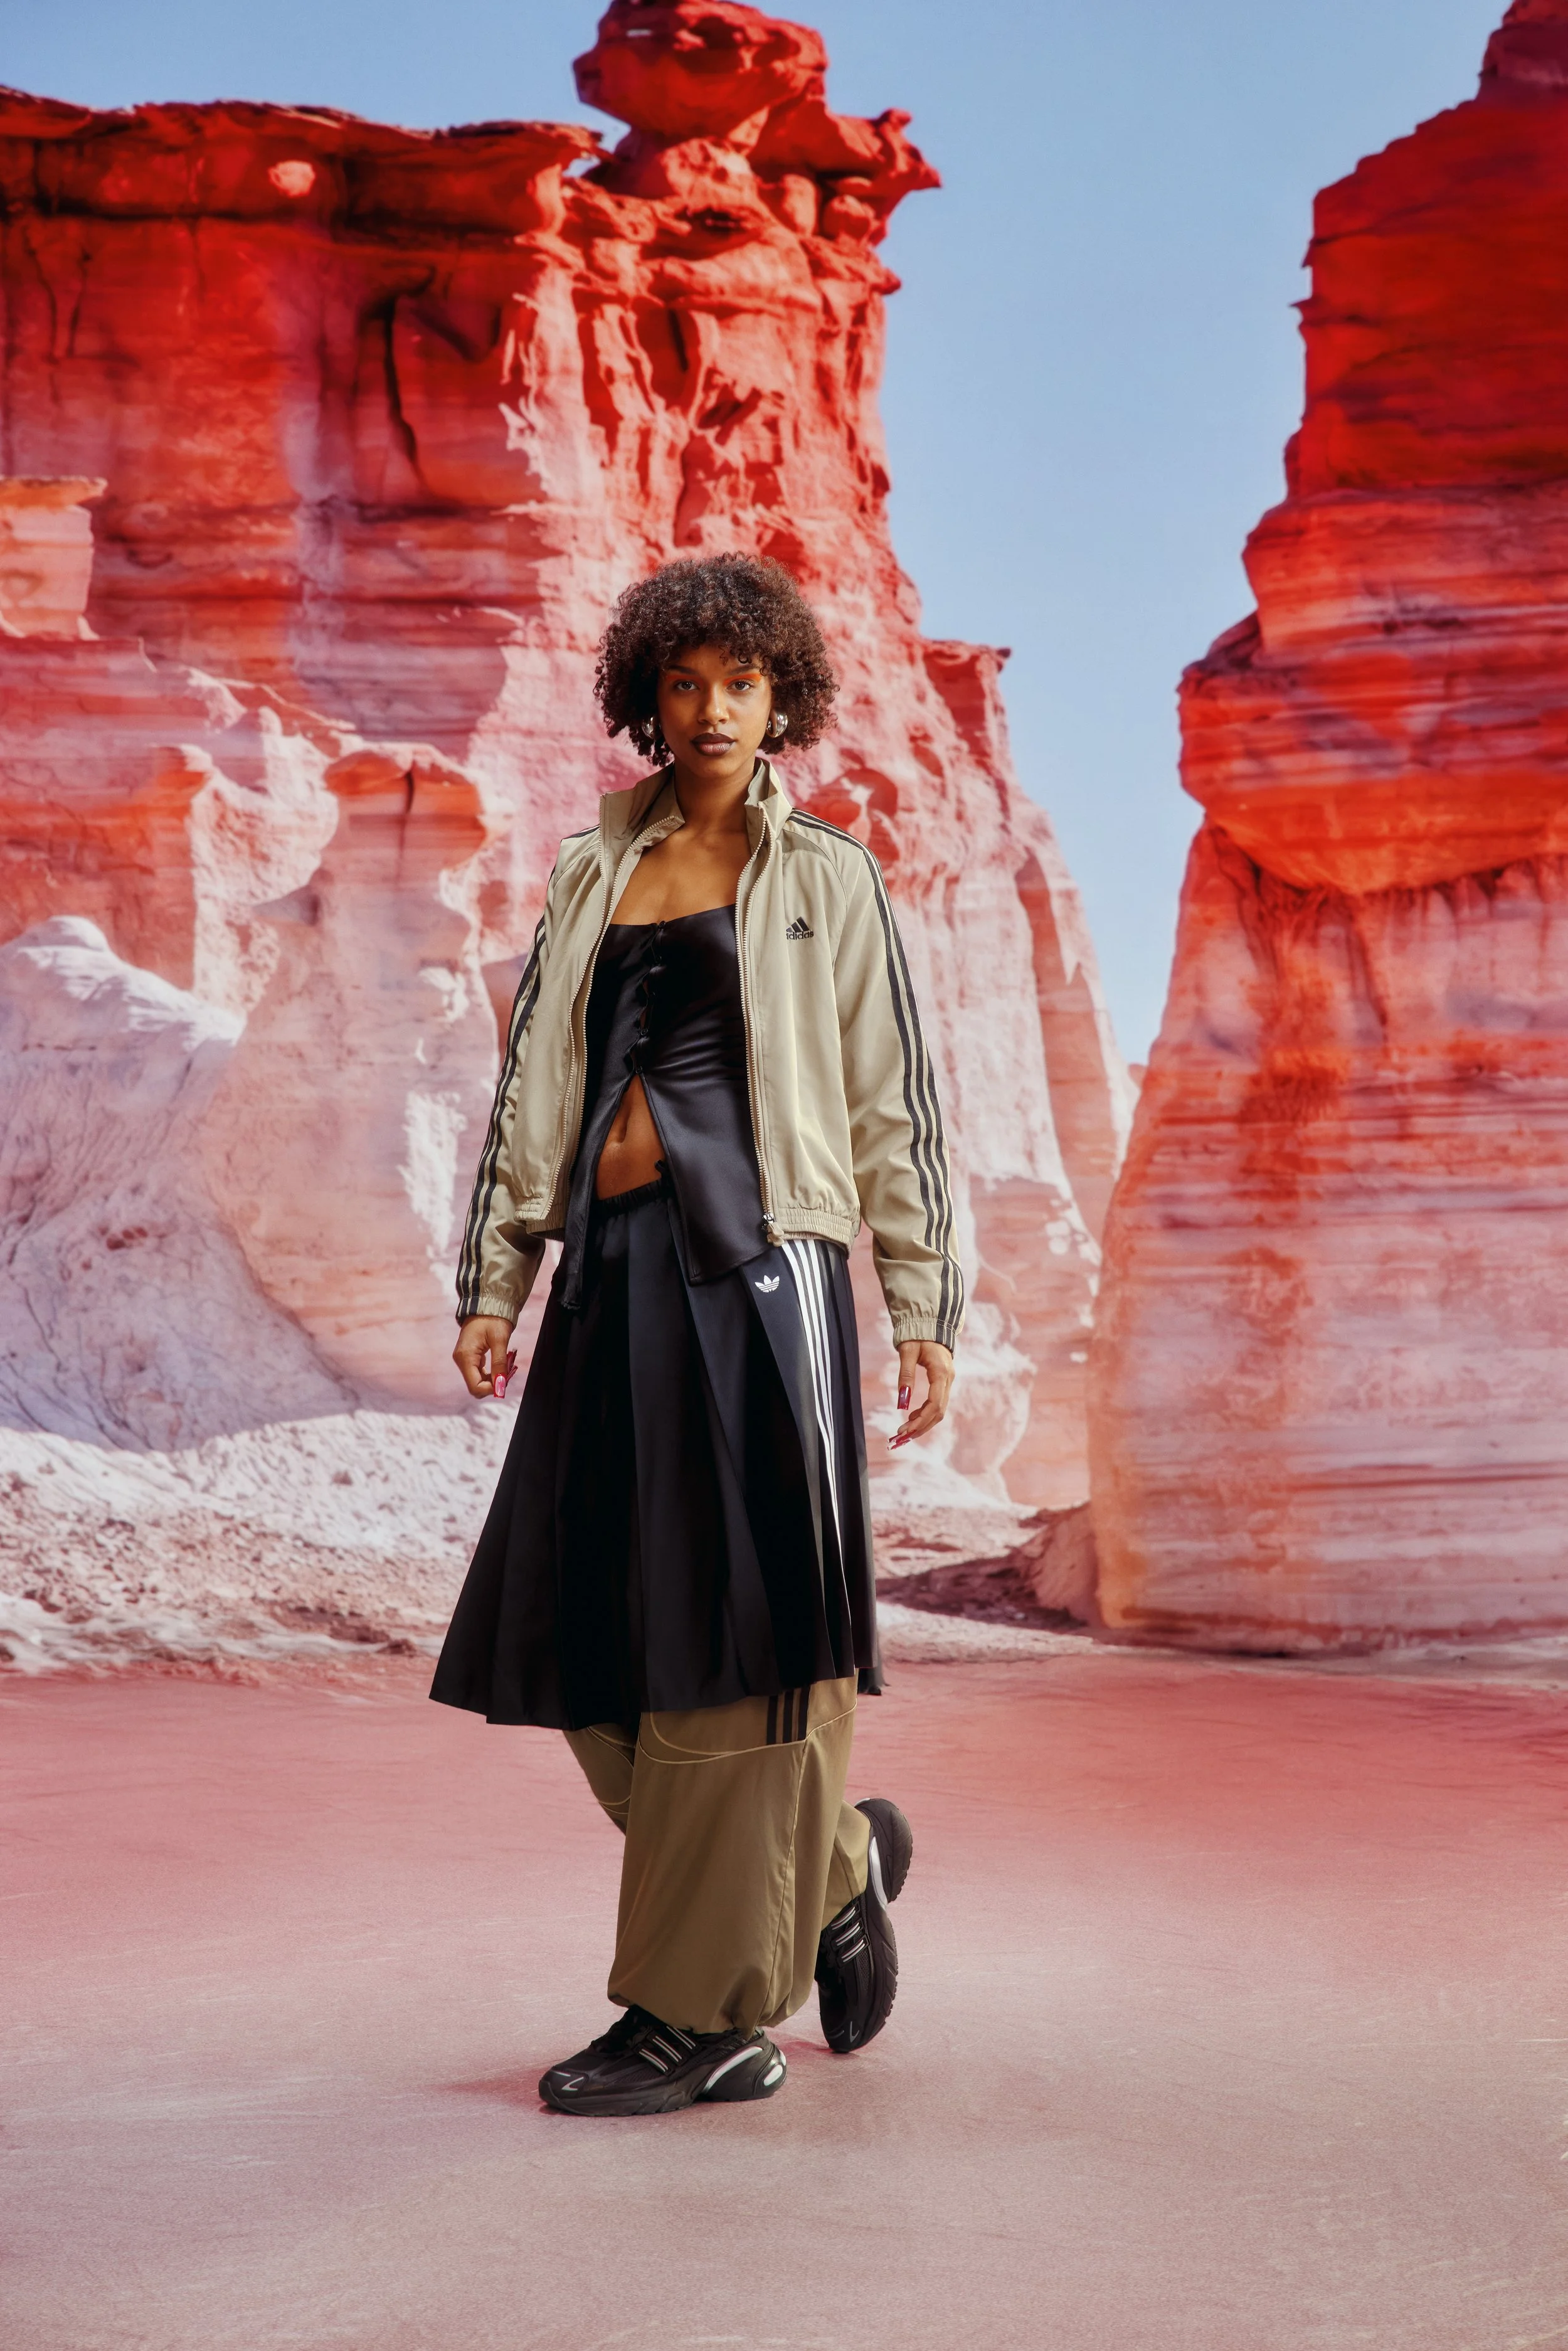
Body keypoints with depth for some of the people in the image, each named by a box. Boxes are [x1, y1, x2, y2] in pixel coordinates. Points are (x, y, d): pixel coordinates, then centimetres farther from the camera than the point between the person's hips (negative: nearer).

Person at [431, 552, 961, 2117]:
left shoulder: (827, 884, 7)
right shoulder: (588, 880, 17)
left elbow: (894, 1106, 5)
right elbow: (528, 1088, 17)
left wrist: (925, 1312, -1)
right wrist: (493, 1279, 9)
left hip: (761, 1269, -4)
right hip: (614, 1269, 5)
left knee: (731, 1636, -6)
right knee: (599, 1640, 3)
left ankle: (703, 2016, 4)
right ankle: (840, 1861, 25)